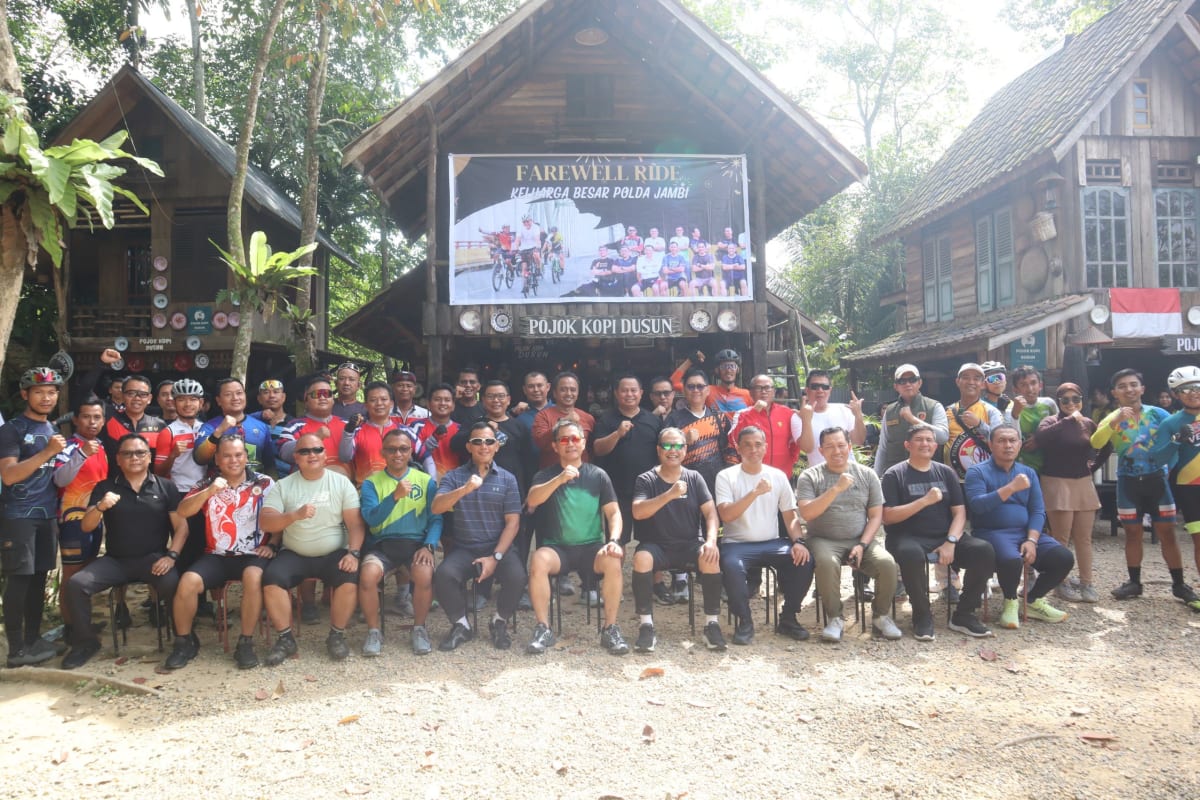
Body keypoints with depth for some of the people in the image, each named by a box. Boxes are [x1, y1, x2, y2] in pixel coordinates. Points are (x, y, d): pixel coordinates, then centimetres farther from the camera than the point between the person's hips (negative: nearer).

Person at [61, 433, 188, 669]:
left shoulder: (165, 487, 5)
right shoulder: (105, 487, 8)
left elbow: (181, 526, 1)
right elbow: (85, 527, 1)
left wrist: (171, 555, -13)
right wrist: (100, 507, -20)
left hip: (153, 557, -2)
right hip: (115, 560, 3)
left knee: (173, 584, -32)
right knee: (75, 584, -20)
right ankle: (85, 642, 2)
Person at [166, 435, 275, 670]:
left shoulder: (265, 484, 2)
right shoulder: (207, 484, 7)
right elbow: (182, 512, -8)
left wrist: (272, 545, -6)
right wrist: (209, 492, -23)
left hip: (253, 555, -2)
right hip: (216, 556, 3)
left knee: (253, 577, -34)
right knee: (188, 581, -23)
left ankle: (246, 643, -19)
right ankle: (185, 642, 1)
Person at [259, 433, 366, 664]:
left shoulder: (341, 482, 2)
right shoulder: (283, 485, 3)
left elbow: (355, 524, -3)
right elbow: (264, 522, -8)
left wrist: (353, 553, -18)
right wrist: (295, 515, -25)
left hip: (333, 553, -1)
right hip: (294, 554, 1)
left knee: (350, 579, -29)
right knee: (271, 578, -26)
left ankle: (337, 636, -6)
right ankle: (285, 639, -7)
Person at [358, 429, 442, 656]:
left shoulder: (426, 481, 7)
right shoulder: (371, 482, 5)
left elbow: (436, 518, 2)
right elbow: (371, 518, -9)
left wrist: (429, 546, -15)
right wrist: (395, 496, -24)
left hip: (416, 542, 0)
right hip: (381, 544, 0)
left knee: (425, 575, -31)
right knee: (367, 574, -31)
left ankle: (419, 629, -4)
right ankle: (373, 631, -6)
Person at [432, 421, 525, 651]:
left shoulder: (507, 479, 6)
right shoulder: (454, 477, 7)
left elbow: (513, 522, 0)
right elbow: (436, 508, -10)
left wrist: (495, 557, -12)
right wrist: (464, 489, -27)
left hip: (499, 547, 0)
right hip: (464, 548, 0)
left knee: (516, 576, -29)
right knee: (443, 575, -29)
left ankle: (499, 622, 2)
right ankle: (461, 625, -2)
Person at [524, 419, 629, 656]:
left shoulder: (598, 475, 6)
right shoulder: (546, 475, 5)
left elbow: (613, 513, 4)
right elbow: (532, 501, -15)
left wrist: (614, 540, -16)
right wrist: (559, 479, -31)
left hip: (592, 546, 0)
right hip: (557, 547, 0)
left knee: (613, 561, -32)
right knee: (538, 560, -33)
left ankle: (610, 629, -16)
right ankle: (543, 629, -18)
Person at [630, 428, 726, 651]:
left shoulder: (694, 477, 7)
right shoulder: (646, 480, 0)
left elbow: (711, 513, -1)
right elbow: (637, 512, -17)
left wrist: (711, 541, -20)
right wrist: (670, 494, -28)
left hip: (690, 543, 1)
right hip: (657, 545, -1)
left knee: (710, 557, -30)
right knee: (641, 558, -34)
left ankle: (712, 624, -16)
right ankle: (646, 626, -22)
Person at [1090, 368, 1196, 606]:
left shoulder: (1157, 414, -2)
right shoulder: (1112, 419, -4)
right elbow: (1095, 443, -22)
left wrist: (1170, 466, -8)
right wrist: (1115, 421, -32)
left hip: (1157, 479, 0)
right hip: (1128, 482, 0)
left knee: (1167, 532, 4)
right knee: (1132, 532, 8)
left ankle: (1179, 584, 15)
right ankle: (1134, 582, 18)